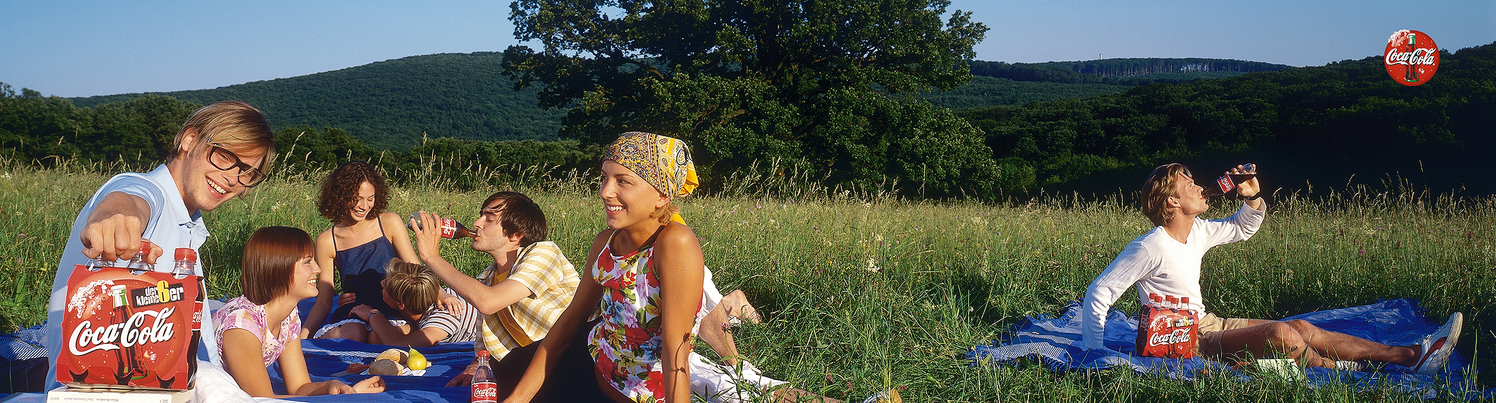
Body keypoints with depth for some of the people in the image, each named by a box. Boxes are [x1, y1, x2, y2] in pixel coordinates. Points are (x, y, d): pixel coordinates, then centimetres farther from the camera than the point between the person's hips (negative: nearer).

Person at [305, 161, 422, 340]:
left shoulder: (389, 223, 0)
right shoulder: (327, 241, 2)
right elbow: (323, 302, 7)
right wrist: (301, 338, -6)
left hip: (393, 313, -1)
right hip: (352, 319, 1)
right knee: (352, 334, -33)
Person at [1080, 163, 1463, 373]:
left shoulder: (1198, 231, 6)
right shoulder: (1148, 247, -20)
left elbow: (1240, 229, 25)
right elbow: (1098, 294, -20)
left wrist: (1253, 197, 4)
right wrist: (1095, 356, -24)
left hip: (1206, 324, 9)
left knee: (1303, 328, 1)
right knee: (1281, 334, -25)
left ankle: (1412, 355, 3)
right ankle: (1336, 368, 5)